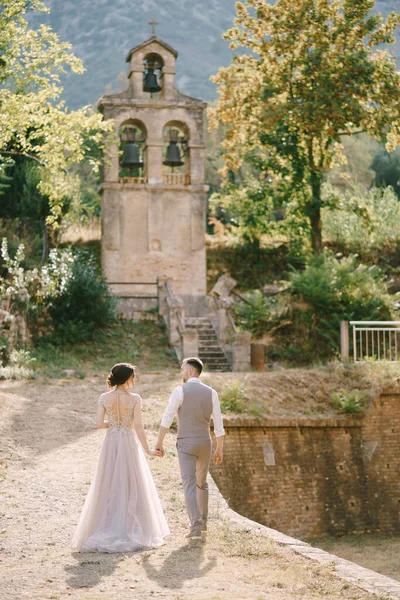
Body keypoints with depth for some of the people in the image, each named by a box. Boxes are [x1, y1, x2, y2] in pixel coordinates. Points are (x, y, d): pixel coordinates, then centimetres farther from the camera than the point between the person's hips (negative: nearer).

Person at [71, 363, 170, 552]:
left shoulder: (104, 398, -2)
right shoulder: (135, 399, -9)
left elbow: (98, 424, -5)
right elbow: (138, 426, -11)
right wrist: (147, 450, -3)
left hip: (110, 444, 3)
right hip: (129, 444, -3)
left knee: (108, 486, 9)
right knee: (131, 486, 7)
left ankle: (108, 529, 9)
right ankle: (131, 530, 9)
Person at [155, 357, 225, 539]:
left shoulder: (180, 391, -8)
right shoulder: (211, 393, 2)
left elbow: (167, 419, -13)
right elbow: (218, 424, 3)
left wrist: (159, 443, -7)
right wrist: (220, 449, 11)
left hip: (186, 445, -4)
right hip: (205, 443, 4)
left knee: (190, 486, -6)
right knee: (201, 483, 24)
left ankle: (196, 526, -18)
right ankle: (202, 521, 30)